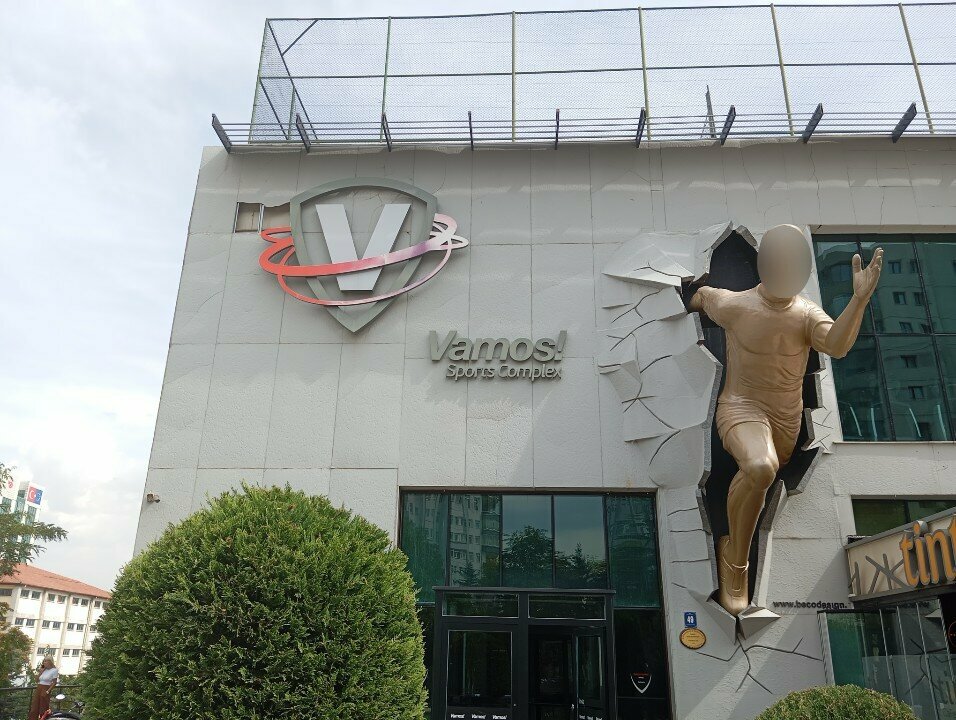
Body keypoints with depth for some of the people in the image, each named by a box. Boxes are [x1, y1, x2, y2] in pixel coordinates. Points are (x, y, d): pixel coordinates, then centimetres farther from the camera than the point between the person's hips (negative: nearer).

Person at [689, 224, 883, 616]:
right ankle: (735, 560, -16)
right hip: (741, 407, -5)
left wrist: (860, 298, -42)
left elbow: (837, 346, -29)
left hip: (787, 419, 5)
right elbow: (702, 294, 11)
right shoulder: (735, 305, -12)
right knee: (760, 468, -35)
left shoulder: (807, 314, -7)